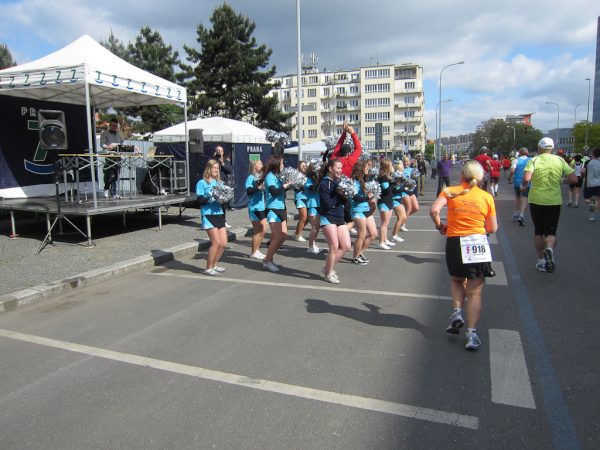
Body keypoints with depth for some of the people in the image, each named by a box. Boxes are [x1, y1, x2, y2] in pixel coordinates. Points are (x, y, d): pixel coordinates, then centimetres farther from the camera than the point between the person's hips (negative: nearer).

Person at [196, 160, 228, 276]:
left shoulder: (219, 183, 19)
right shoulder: (202, 183, 0)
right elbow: (200, 201, -8)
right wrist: (210, 196, -21)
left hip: (219, 214, 6)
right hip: (208, 215, -6)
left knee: (223, 243, 3)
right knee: (216, 242, -13)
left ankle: (214, 265, 22)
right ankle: (208, 268, 3)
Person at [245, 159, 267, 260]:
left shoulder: (261, 177, 12)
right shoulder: (251, 178, -10)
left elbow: (265, 190, 15)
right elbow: (249, 191, -22)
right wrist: (258, 187, -33)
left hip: (262, 207, 8)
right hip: (254, 208, -8)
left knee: (263, 231, 11)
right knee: (258, 232, -1)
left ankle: (257, 250, 25)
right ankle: (253, 253, 12)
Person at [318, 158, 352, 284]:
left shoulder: (339, 182, 10)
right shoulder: (324, 183, -10)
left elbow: (344, 202, 7)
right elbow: (328, 204, -18)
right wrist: (339, 194, -15)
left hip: (340, 218, 7)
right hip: (328, 218, -7)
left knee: (346, 246, 3)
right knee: (334, 247, -8)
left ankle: (328, 267, 20)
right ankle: (328, 274, 11)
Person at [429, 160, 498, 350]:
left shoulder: (450, 191, 0)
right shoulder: (486, 197, 3)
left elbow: (434, 210, -16)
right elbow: (492, 228, 6)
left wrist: (439, 226, 2)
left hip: (455, 243, 0)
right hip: (479, 244, 0)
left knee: (457, 281, 27)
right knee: (474, 293, 7)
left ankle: (457, 312, 7)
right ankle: (472, 334, 2)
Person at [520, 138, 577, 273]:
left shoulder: (534, 160, -7)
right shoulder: (559, 160, 1)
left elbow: (526, 178, -23)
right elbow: (573, 179, -2)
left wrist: (523, 186, -3)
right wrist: (561, 181, 16)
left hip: (536, 200, -1)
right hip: (554, 201, 1)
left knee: (538, 231, 13)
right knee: (551, 232, 6)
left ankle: (541, 260, 14)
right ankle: (549, 249, -26)